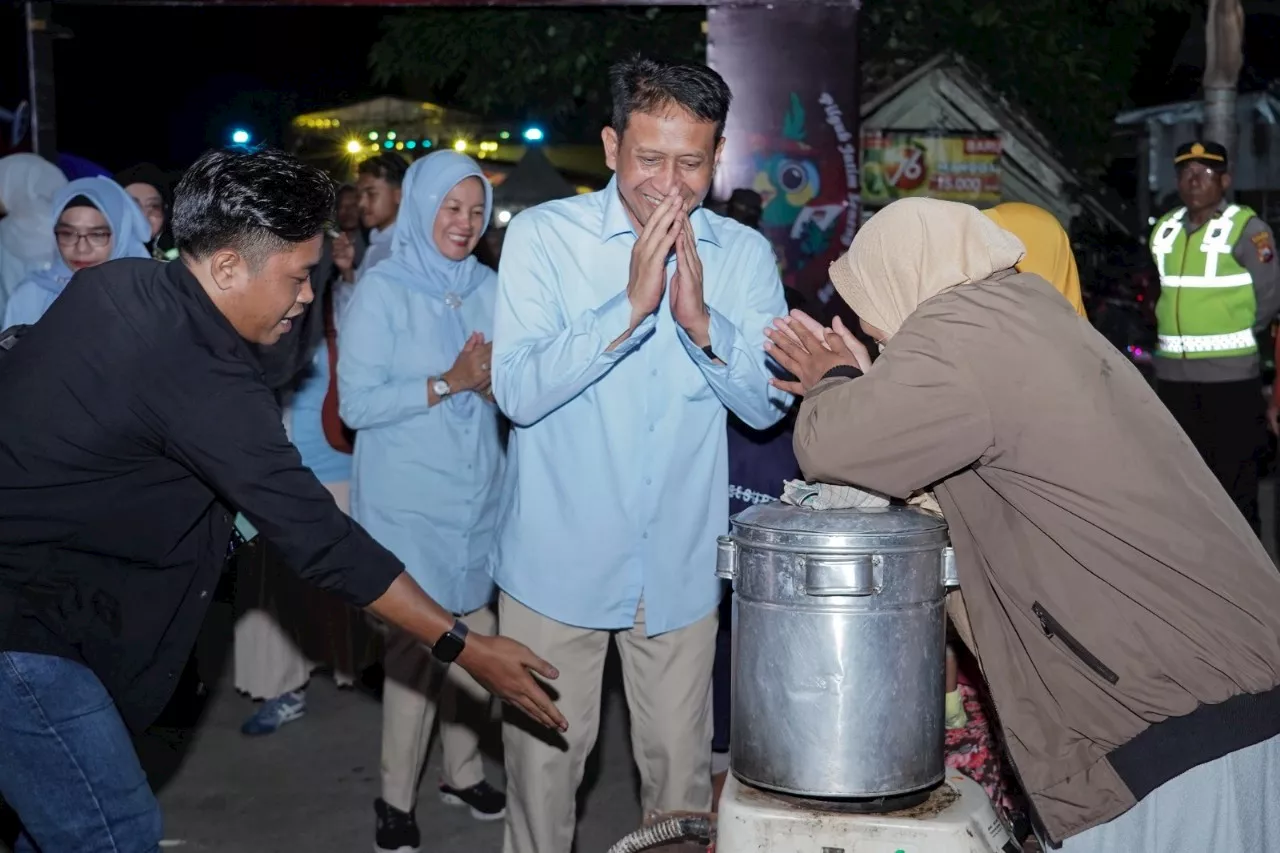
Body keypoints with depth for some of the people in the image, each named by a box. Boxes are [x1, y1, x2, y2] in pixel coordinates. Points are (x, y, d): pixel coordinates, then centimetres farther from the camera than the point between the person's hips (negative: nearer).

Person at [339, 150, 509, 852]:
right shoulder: (382, 290, -7)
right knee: (415, 643, -2)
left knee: (477, 634, 8)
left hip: (479, 492, 5)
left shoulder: (490, 289, 7)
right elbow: (357, 403, -13)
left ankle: (463, 771, 27)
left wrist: (497, 381, -10)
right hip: (407, 499, -4)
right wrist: (450, 382, -17)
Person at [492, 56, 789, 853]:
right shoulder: (545, 235, -7)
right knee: (544, 759, 9)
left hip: (680, 567, 2)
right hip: (558, 560, -2)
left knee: (681, 765, 13)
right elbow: (518, 390, -16)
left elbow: (769, 404, -4)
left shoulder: (745, 255, 0)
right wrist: (630, 307, -25)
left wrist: (702, 321, -20)